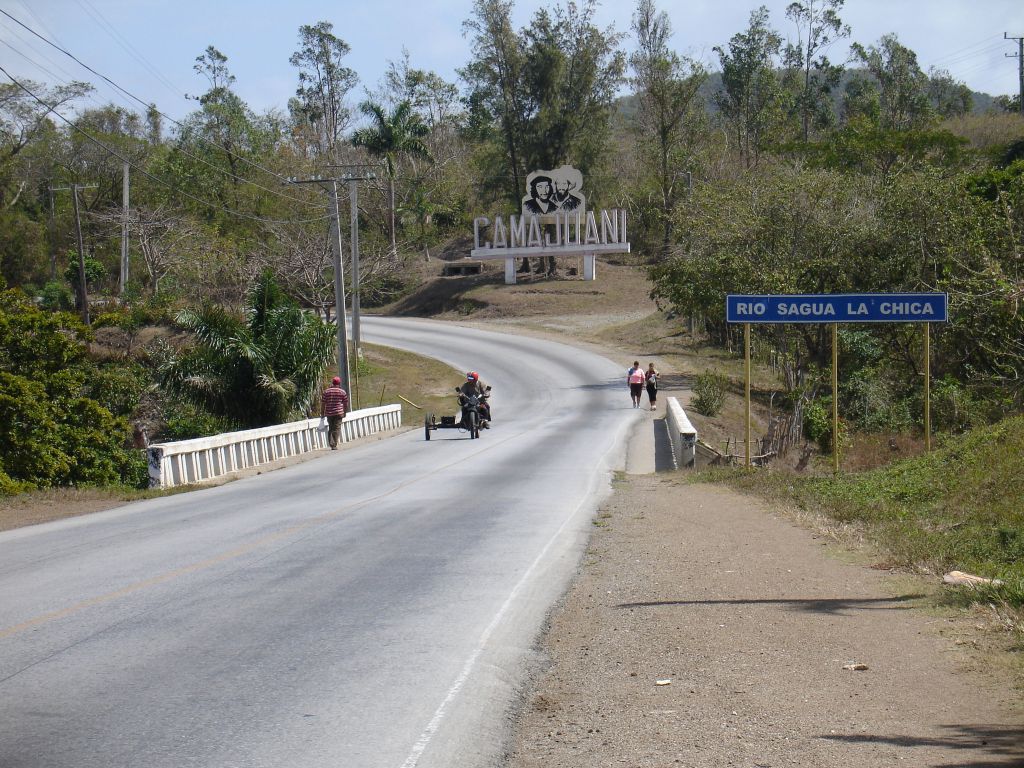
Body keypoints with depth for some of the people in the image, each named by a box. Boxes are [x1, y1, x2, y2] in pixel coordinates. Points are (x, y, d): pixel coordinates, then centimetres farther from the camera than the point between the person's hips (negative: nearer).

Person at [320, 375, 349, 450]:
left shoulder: (326, 391, 5)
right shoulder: (342, 392, 1)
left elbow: (323, 403, 5)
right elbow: (346, 404, 4)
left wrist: (322, 413, 13)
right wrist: (345, 412, 17)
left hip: (329, 413, 2)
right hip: (338, 413, -2)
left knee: (330, 429, 13)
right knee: (336, 429, -1)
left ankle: (331, 444, 6)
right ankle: (334, 445, -7)